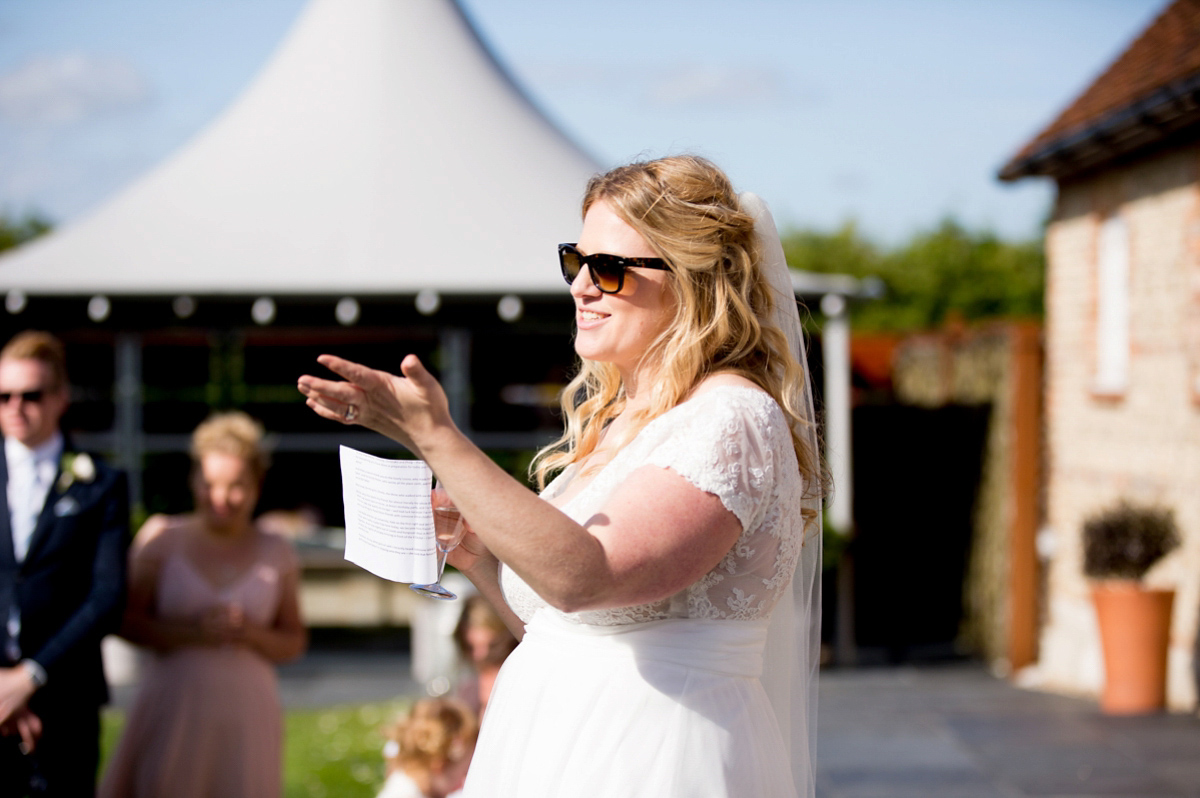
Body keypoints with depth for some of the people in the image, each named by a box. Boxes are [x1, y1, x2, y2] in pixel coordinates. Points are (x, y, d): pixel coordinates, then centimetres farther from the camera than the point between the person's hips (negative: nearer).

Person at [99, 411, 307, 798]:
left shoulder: (276, 555, 6)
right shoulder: (163, 537, 1)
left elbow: (294, 642, 11)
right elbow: (125, 620, -1)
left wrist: (250, 634, -10)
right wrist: (191, 633, -15)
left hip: (245, 716, 1)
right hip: (173, 709, -1)